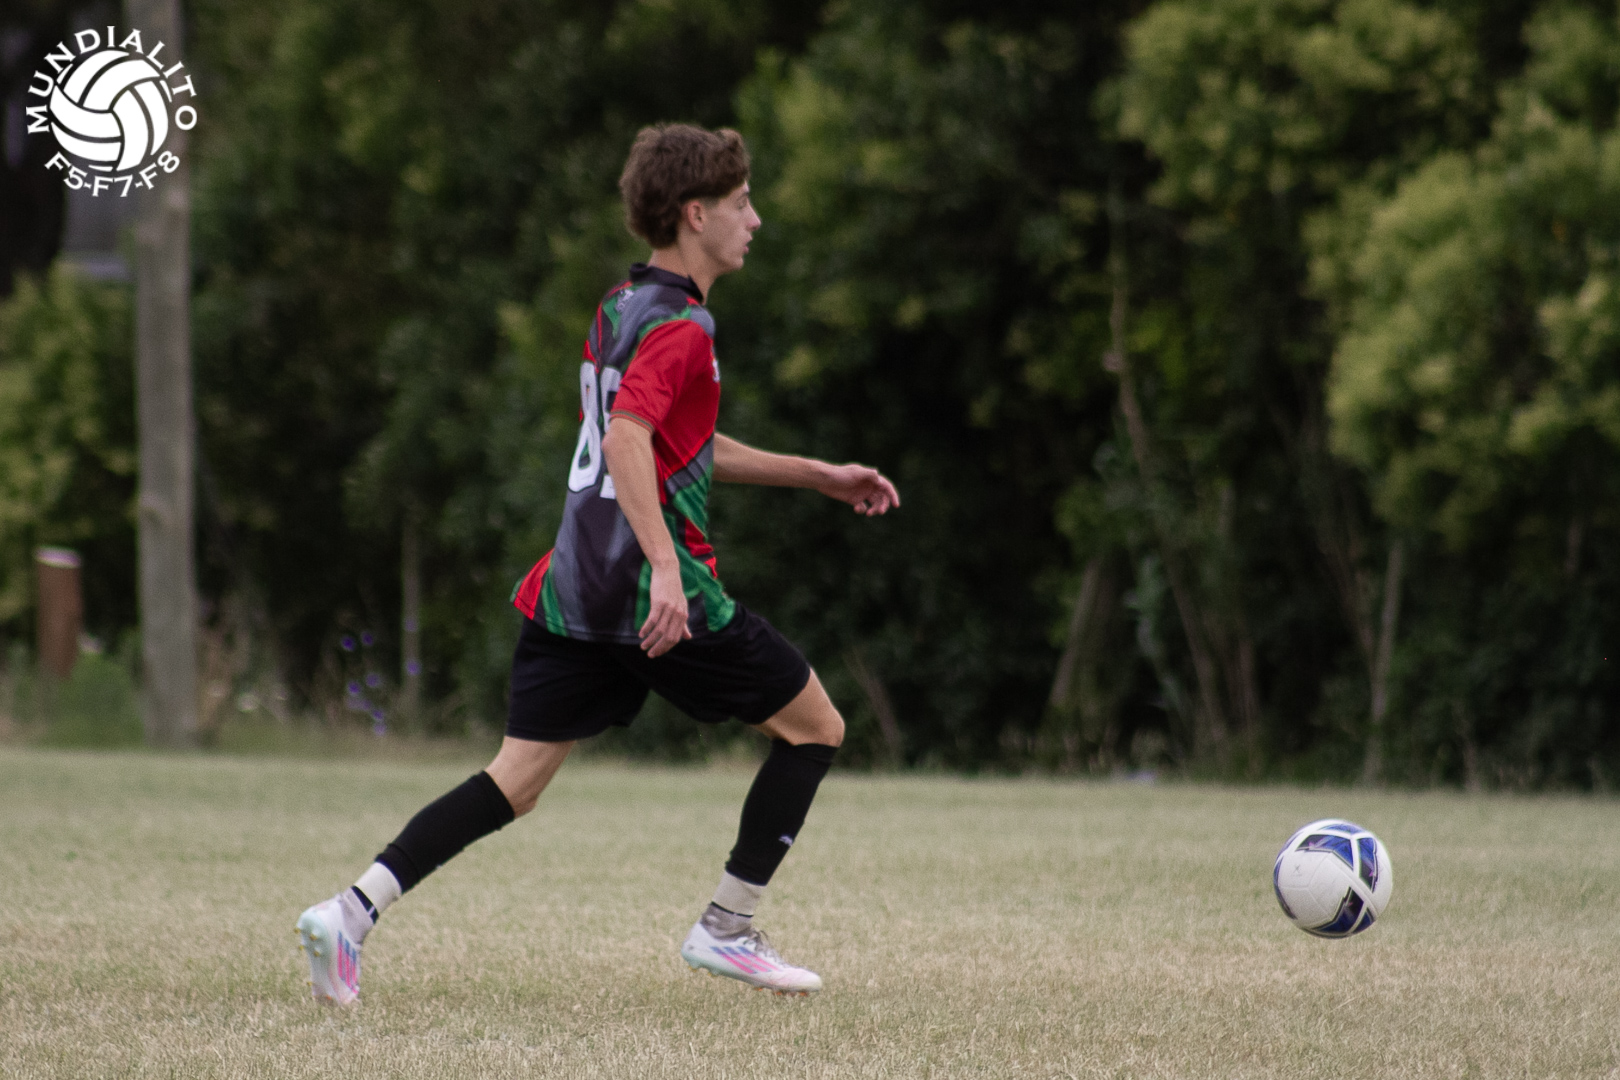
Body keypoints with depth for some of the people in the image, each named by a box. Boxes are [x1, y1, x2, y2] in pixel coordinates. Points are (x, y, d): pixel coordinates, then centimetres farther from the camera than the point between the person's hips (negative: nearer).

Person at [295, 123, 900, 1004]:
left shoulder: (619, 307, 19)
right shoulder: (679, 327, -11)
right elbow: (627, 442, -27)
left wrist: (818, 475, 32)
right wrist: (665, 567, -34)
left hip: (571, 591, 8)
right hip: (656, 596, -8)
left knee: (514, 784, 5)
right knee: (815, 728, 9)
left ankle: (353, 908, -11)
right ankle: (727, 931, 11)